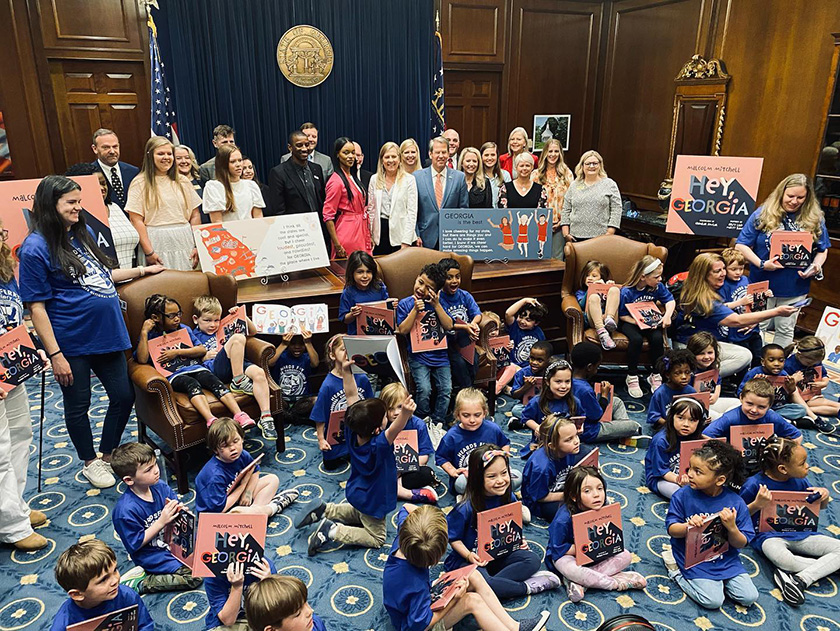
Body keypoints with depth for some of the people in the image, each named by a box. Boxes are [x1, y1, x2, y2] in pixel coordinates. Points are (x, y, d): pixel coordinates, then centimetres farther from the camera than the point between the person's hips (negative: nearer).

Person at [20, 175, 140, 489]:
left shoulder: (82, 233, 8)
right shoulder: (35, 248, -14)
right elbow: (37, 307, -14)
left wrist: (141, 270, 22)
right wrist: (55, 355, -17)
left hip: (107, 334, 7)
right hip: (72, 344, -7)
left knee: (124, 396, 12)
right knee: (78, 405, 12)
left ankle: (108, 455, 33)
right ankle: (90, 463, 33)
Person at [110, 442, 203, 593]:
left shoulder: (160, 486, -8)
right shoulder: (125, 510, -26)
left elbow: (177, 505, 7)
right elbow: (135, 544, -19)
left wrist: (179, 509, -17)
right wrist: (161, 522, -26)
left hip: (171, 539, 7)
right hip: (151, 555, -7)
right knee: (194, 577, -14)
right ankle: (139, 583, -3)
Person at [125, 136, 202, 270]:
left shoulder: (182, 181, 13)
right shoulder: (140, 183, 2)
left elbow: (195, 216, 11)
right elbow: (136, 220, -5)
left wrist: (197, 246, 1)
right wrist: (149, 252, -12)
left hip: (184, 242, 3)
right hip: (157, 244, -3)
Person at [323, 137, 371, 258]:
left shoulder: (353, 177, 14)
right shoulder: (336, 181, -12)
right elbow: (328, 216, -14)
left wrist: (369, 236, 16)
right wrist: (337, 245, -19)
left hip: (361, 233, 8)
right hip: (347, 233, -8)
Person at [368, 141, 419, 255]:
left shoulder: (409, 180, -1)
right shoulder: (374, 179, 9)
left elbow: (412, 212, -6)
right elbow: (371, 208, 12)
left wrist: (406, 242, -13)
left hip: (399, 234, -3)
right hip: (379, 234, 3)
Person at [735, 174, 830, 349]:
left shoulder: (815, 219, 0)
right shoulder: (762, 214, -7)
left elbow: (822, 249, 11)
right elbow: (741, 245, -7)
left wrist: (816, 267, -10)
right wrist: (761, 264, -19)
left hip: (795, 287, 2)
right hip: (762, 283, -2)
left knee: (785, 330, 14)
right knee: (758, 327, 9)